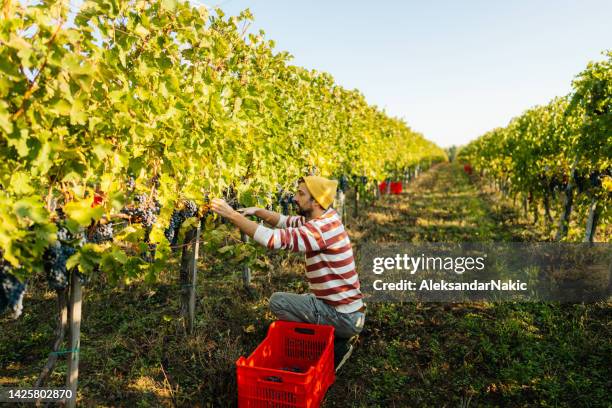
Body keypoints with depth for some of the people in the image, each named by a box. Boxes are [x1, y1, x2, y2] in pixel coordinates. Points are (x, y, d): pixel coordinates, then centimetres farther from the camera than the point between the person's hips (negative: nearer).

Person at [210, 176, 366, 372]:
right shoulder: (324, 219, 3)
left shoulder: (322, 228, -26)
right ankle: (339, 337, 15)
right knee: (288, 300, 21)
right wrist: (257, 211, -4)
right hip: (347, 309, 9)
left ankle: (335, 347, -2)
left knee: (278, 301, -8)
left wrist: (232, 215, -27)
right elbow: (286, 221, 12)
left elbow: (274, 239, -32)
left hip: (344, 317, -9)